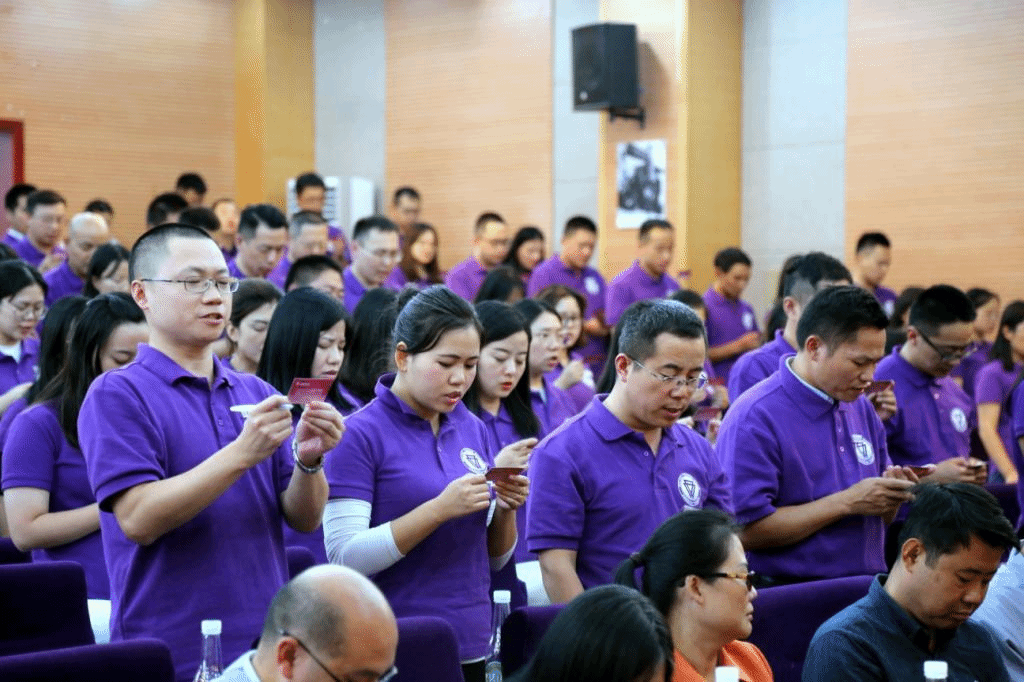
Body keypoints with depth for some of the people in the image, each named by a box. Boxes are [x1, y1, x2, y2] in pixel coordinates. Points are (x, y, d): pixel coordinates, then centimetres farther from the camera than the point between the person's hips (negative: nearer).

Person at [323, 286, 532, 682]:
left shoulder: (472, 430, 7)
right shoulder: (360, 434, -10)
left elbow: (495, 559, 13)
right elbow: (344, 558, -18)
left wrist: (505, 509, -7)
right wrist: (440, 509, -24)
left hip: (471, 648, 6)